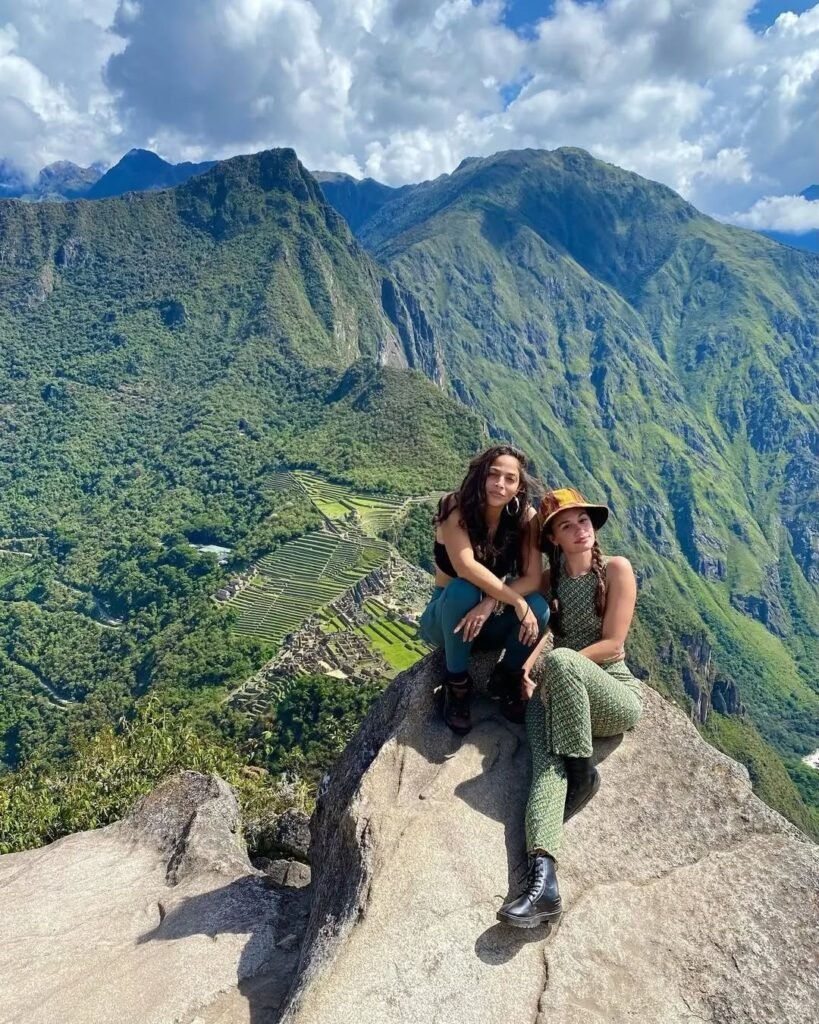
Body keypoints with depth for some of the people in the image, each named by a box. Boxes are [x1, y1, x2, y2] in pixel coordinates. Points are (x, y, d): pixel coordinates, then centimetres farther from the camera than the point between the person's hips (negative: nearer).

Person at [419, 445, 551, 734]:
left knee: (538, 608, -26)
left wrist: (491, 603, -35)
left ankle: (506, 678, 3)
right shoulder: (456, 508, -22)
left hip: (491, 621, 3)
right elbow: (465, 567, -36)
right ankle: (456, 684, -13)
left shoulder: (526, 517, -12)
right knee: (463, 591, -36)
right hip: (445, 619, -3)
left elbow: (533, 578, -20)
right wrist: (517, 602, -35)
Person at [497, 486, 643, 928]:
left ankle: (582, 772, -20)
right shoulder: (549, 581, 13)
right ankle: (543, 878, -44)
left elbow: (611, 644, -7)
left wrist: (553, 666, -14)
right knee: (547, 764, -28)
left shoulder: (616, 570, 0)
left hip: (615, 695, -3)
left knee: (560, 660, -34)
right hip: (556, 696, 3)